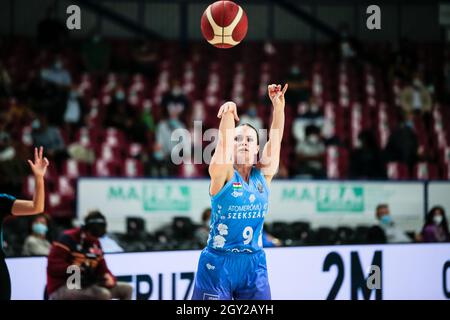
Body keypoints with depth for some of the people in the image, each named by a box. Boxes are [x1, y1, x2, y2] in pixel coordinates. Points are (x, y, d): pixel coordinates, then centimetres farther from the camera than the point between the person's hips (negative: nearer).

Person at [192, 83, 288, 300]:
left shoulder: (263, 176, 5)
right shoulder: (223, 175, -5)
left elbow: (275, 139, -4)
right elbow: (223, 142, -22)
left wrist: (279, 106, -17)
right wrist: (228, 113, -39)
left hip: (254, 264, 4)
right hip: (218, 264, -4)